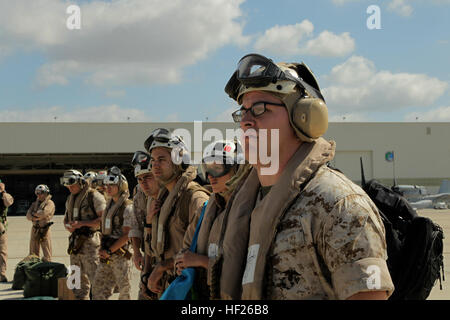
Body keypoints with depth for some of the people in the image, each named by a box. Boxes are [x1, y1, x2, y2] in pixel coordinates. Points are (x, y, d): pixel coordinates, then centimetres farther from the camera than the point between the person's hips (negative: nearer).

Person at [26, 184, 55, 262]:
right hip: (35, 229, 6)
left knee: (47, 255, -5)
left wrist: (34, 214, -4)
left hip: (44, 230, -6)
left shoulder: (50, 203, -2)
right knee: (33, 254, 8)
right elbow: (28, 215, 4)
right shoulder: (35, 204, 16)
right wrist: (38, 216, -13)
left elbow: (44, 213, -20)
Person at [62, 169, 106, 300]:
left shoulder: (94, 196, -8)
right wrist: (67, 226, 3)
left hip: (90, 241, -8)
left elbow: (103, 219, -16)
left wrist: (82, 224, -20)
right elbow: (66, 218, 27)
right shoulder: (70, 199, 17)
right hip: (75, 242, 8)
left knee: (94, 279, -9)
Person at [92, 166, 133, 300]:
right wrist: (102, 248, 9)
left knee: (123, 288, 0)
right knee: (98, 286, 8)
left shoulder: (128, 207, -12)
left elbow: (126, 235, -16)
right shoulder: (109, 205, 14)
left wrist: (109, 251, -15)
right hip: (106, 255, 8)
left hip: (120, 254, -8)